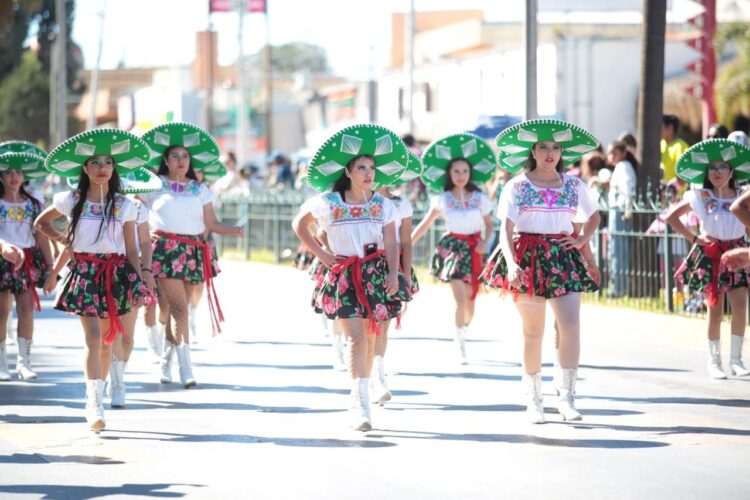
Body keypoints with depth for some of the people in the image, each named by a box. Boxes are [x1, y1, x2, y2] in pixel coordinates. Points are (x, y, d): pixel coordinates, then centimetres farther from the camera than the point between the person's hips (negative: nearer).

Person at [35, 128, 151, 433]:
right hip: (85, 272, -2)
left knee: (106, 342, 7)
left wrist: (138, 285, -1)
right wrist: (62, 240, 5)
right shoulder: (71, 201, 3)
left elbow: (132, 250, 6)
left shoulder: (124, 206, 5)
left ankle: (95, 400, 23)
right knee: (94, 339, -14)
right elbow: (41, 223, 19)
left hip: (116, 273, 2)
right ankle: (95, 406, -19)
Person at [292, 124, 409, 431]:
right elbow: (300, 225, 13)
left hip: (375, 274, 3)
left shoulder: (383, 206, 6)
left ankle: (358, 400, 18)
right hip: (343, 275, -3)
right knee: (356, 336, -14)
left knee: (370, 338, 5)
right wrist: (320, 254, 5)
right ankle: (361, 404, -20)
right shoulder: (328, 203, 0)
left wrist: (393, 273, -12)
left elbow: (391, 243, 2)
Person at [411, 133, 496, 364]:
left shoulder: (479, 198, 2)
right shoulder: (442, 199, -1)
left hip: (473, 248, 2)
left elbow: (489, 224, 10)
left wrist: (485, 241, -9)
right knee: (461, 299, -14)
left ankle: (463, 333, 30)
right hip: (453, 246, -2)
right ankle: (460, 345, -5)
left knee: (470, 300, 5)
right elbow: (425, 225, 3)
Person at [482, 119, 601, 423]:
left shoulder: (574, 186, 9)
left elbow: (594, 215, 26)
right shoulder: (517, 186, 0)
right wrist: (512, 263, -22)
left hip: (563, 259, 2)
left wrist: (582, 240, 9)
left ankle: (566, 397, -10)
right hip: (528, 259, -2)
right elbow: (505, 229, -7)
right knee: (533, 332, 3)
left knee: (571, 325, -14)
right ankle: (534, 401, 14)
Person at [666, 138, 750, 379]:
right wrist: (694, 237, 0)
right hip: (710, 254, -1)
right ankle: (714, 361, 9)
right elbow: (671, 216, 6)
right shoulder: (700, 197, 2)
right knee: (715, 308, -1)